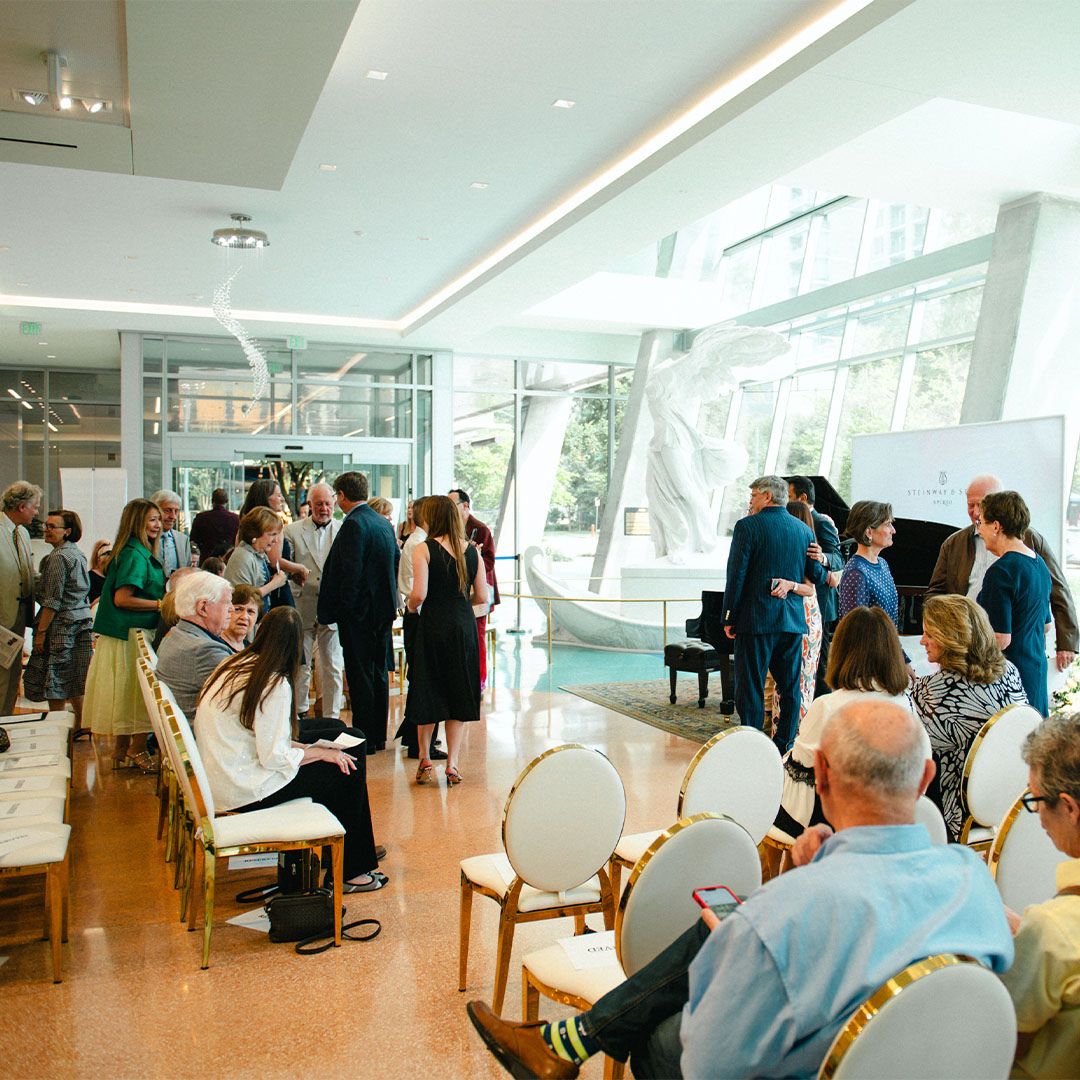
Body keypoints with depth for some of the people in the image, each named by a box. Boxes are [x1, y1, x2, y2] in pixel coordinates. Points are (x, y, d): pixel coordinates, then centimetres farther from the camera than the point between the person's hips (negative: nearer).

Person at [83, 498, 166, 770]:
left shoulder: (142, 554, 13)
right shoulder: (134, 555, -16)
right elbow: (122, 599, -22)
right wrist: (161, 604, -17)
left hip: (136, 633, 10)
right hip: (132, 636, -10)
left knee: (130, 694, 13)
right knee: (139, 693, -1)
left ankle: (122, 750, 21)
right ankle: (137, 750, 8)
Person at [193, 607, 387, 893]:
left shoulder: (233, 666, 5)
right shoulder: (275, 684, -20)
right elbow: (274, 757, -22)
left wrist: (303, 747, 8)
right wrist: (321, 753, -7)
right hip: (244, 792, -9)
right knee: (348, 769, -1)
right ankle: (349, 871, 13)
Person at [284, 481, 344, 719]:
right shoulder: (292, 531, 4)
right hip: (302, 608, 0)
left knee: (333, 668, 5)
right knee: (300, 666, 8)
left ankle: (331, 717, 15)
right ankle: (299, 714, 22)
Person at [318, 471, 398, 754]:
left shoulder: (353, 525, -16)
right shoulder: (383, 523, 11)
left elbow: (350, 574, -20)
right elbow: (396, 563, 15)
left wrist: (335, 611, -13)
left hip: (359, 613, -9)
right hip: (384, 609, 9)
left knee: (360, 676, -1)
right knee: (378, 673, 14)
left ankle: (365, 739, 4)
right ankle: (378, 736, 23)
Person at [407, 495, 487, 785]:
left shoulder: (423, 549, -10)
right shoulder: (472, 550, 2)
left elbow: (419, 594, -17)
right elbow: (482, 596, 2)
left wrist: (412, 606, 4)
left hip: (433, 626, -3)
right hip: (463, 627, 3)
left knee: (427, 693, 12)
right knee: (458, 693, 12)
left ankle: (425, 760, 21)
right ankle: (452, 764, 11)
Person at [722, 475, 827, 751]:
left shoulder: (747, 526, -7)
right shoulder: (804, 530, 9)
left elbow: (736, 575, -11)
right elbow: (817, 575, 11)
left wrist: (729, 618, -6)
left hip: (755, 619, -5)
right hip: (793, 621, 5)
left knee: (750, 687, 0)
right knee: (790, 687, 13)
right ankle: (785, 745, 18)